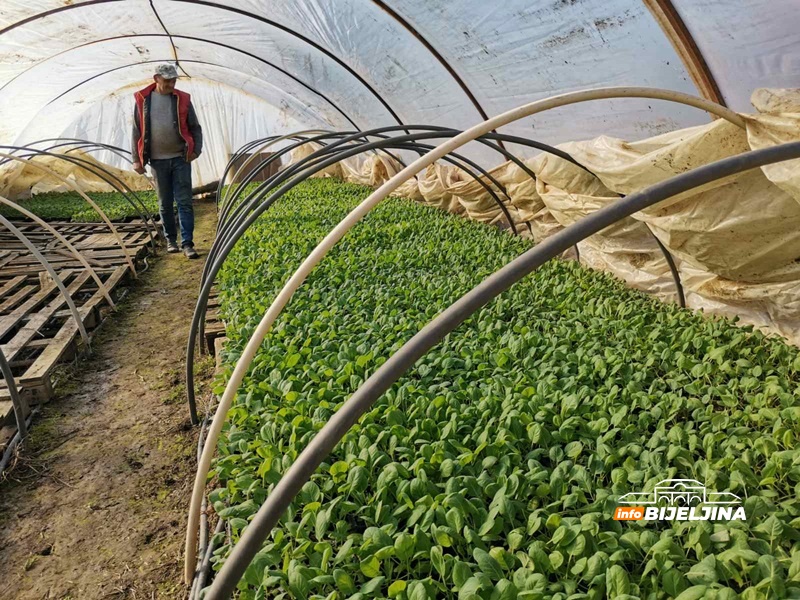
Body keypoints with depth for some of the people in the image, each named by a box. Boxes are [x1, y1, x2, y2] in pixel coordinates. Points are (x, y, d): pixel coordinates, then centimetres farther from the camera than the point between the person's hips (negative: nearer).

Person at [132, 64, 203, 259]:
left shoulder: (182, 99, 3)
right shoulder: (143, 100, 4)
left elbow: (195, 127, 8)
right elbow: (137, 131, 7)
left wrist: (196, 149, -6)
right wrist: (137, 159, 3)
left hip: (180, 158, -1)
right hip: (158, 160, 1)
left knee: (184, 202, -5)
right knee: (165, 204, 9)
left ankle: (187, 243, -3)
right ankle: (170, 240, 21)